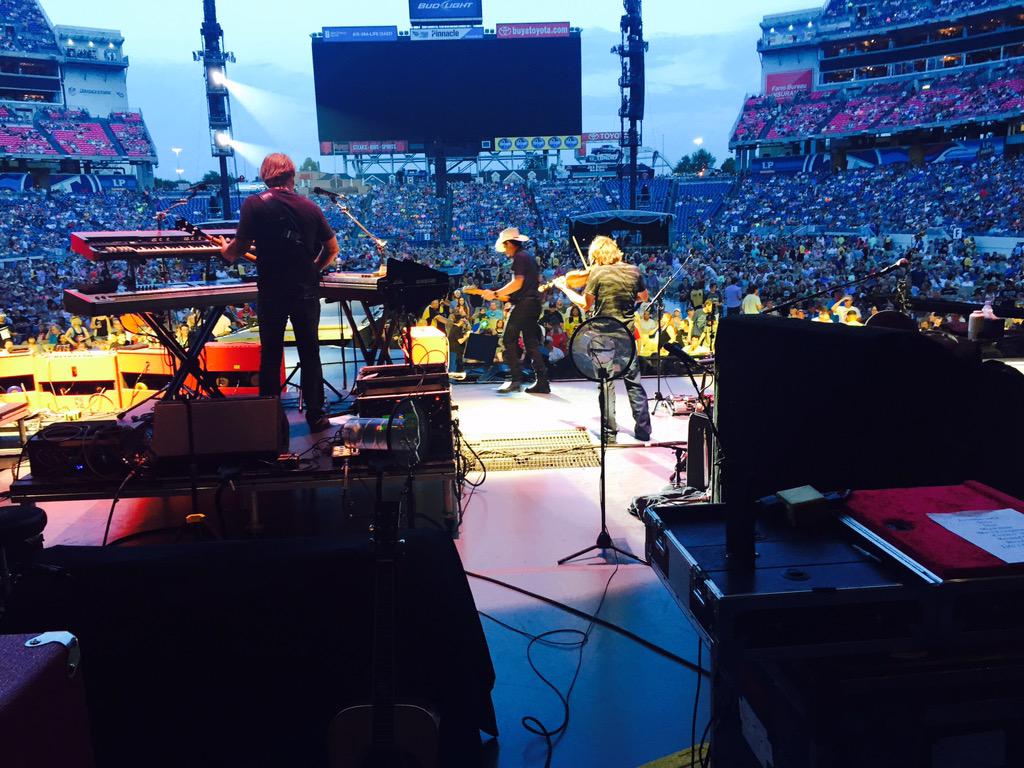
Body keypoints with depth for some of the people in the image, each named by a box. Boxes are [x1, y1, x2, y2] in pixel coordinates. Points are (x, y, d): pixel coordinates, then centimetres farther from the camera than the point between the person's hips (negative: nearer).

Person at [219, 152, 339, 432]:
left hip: (271, 293, -1)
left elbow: (239, 248, -9)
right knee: (310, 354, 9)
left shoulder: (254, 205, -7)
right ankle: (316, 416, 12)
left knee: (270, 354, 10)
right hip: (306, 292, 2)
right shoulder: (310, 207, 1)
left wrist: (226, 251, 13)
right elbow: (332, 248, 5)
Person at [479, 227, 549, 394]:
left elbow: (518, 282, -19)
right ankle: (542, 382, 6)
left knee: (509, 340, -8)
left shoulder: (519, 257, -8)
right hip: (534, 303, 10)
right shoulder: (530, 258, 20)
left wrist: (496, 294, -18)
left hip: (523, 304, -10)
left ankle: (516, 379, -15)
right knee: (531, 343, 10)